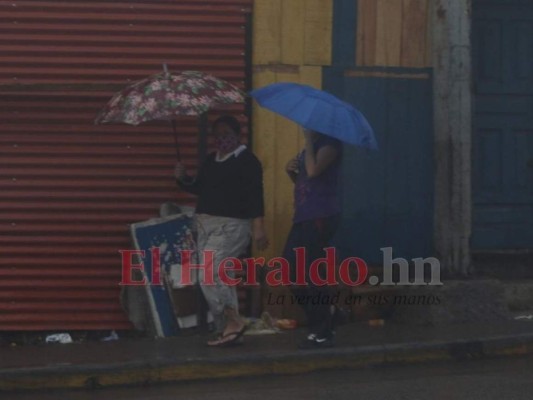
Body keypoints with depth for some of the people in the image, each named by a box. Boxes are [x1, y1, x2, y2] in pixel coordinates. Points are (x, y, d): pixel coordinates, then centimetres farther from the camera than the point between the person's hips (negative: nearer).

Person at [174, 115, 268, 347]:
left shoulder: (247, 160, -7)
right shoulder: (211, 160, 16)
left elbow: (256, 196, -14)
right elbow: (198, 188, 23)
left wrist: (258, 227, -21)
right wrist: (183, 179, 3)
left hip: (231, 226, -8)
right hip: (206, 225, 8)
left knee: (208, 275, -18)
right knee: (221, 278, 9)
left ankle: (233, 321, -9)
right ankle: (226, 329, 13)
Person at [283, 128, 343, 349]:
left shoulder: (329, 143, -8)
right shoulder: (311, 147, 20)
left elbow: (313, 171, -24)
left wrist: (308, 140, -14)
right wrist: (291, 171, 3)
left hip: (321, 216, -10)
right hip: (304, 216, 10)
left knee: (306, 273, -10)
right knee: (291, 270, 8)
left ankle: (323, 333, -4)